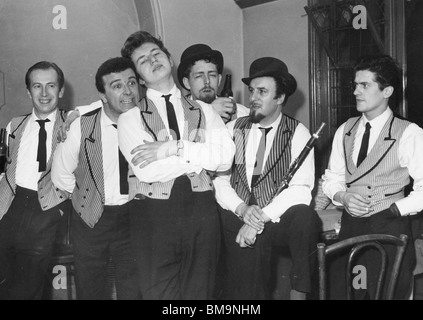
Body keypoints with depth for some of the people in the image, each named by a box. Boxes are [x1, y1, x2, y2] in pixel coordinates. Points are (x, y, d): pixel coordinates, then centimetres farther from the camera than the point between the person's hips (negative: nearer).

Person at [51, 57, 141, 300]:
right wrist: (90, 197, 5)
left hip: (134, 217, 0)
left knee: (134, 291, 4)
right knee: (90, 291, 13)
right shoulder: (82, 126, -12)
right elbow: (61, 175, 0)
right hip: (91, 220, 0)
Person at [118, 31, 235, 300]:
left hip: (202, 210, 2)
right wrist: (202, 155, -4)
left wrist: (173, 148, -12)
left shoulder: (203, 110, 13)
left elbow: (226, 157, -4)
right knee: (160, 292, 4)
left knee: (200, 292, 9)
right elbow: (147, 170, -12)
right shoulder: (132, 117, 5)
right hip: (154, 214, -2)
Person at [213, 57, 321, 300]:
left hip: (279, 218, -1)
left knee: (305, 216, -32)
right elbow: (219, 179, 4)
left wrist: (260, 219, -19)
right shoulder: (234, 129, 10)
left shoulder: (297, 133, 0)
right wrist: (242, 209, -13)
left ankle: (299, 292, -17)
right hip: (237, 219, 2)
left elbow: (300, 189, -11)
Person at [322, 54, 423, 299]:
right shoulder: (345, 130, 8)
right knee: (343, 294, 10)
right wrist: (343, 197, -8)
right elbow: (332, 178, 11)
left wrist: (392, 209, -16)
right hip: (350, 226, 5)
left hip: (390, 230, -4)